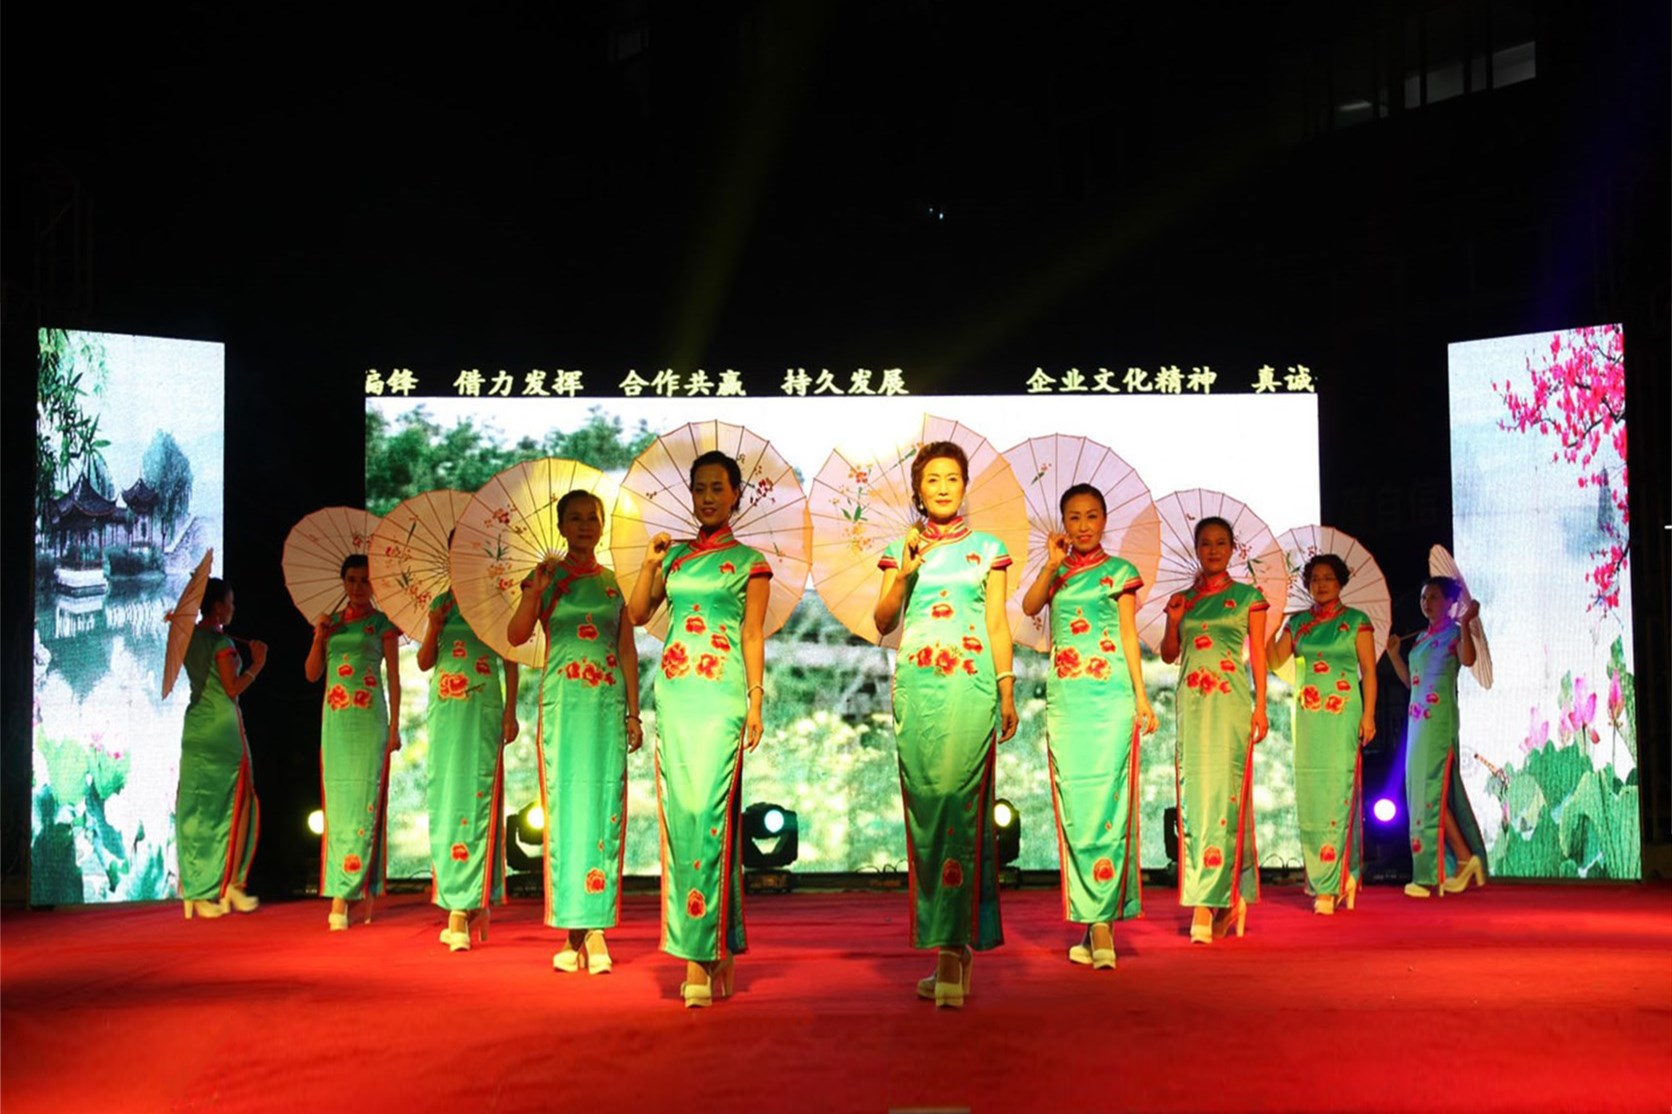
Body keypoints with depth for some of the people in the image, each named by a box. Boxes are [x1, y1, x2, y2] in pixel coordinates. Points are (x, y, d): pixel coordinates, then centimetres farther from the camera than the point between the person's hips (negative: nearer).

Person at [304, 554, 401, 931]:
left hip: (369, 719, -4)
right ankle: (357, 891, 4)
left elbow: (393, 678, 3)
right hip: (335, 720, 4)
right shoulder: (331, 622, 15)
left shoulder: (382, 624, 4)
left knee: (364, 801, -8)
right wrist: (319, 636, -1)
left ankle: (344, 894, -9)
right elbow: (312, 674, 14)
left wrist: (394, 726, -2)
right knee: (337, 801, 1)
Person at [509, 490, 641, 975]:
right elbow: (515, 635, -5)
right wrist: (535, 592, -21)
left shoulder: (615, 581, 11)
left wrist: (633, 713, 5)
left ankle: (596, 928, -2)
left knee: (605, 805, -4)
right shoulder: (546, 577, 7)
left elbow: (628, 651, 10)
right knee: (564, 803, -3)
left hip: (608, 702, 1)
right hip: (562, 700, -1)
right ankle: (573, 931, 1)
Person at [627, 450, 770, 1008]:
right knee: (679, 808, 0)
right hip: (674, 690, 4)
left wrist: (756, 701, -4)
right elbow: (637, 614, 14)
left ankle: (704, 951, -8)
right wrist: (651, 562, 3)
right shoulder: (675, 555, 17)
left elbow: (753, 635, 3)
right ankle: (707, 948, 6)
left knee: (708, 809, -11)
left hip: (720, 692, -4)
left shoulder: (749, 561, 6)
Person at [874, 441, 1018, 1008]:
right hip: (916, 686, 3)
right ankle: (952, 951, 7)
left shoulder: (987, 548, 11)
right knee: (924, 806, 0)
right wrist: (904, 571, -7)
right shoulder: (900, 550, 15)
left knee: (958, 803, -14)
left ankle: (955, 947, -15)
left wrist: (1007, 691, 1)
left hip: (970, 685, -2)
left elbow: (998, 623, 8)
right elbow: (883, 622, 7)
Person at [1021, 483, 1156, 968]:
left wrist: (1141, 697, -2)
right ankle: (1093, 921, 6)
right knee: (1073, 806, 1)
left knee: (1105, 802, -10)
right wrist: (1052, 563, -5)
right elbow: (1029, 606, -2)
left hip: (1109, 696, -3)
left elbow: (1129, 636, 4)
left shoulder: (1118, 571, 7)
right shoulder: (1056, 572, 16)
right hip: (1064, 697, 4)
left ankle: (1101, 922, -9)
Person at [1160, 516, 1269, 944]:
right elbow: (1168, 654, 16)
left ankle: (1209, 900, -6)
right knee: (1194, 788, -2)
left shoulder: (1249, 598, 7)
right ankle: (1221, 897, 5)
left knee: (1225, 788, -8)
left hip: (1230, 700, -3)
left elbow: (1258, 655, 5)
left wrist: (1260, 706, -2)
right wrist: (1174, 621, -2)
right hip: (1191, 701, 3)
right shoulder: (1182, 599, 14)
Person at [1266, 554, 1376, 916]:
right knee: (1309, 793, 2)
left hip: (1343, 715, -4)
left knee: (1338, 790, -9)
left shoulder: (1356, 621, 3)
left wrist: (1369, 714, -7)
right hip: (1307, 717, 4)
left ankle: (1329, 885, -8)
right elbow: (1275, 660, 7)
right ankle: (1333, 879, 13)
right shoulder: (1297, 623, 13)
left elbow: (1368, 670, 1)